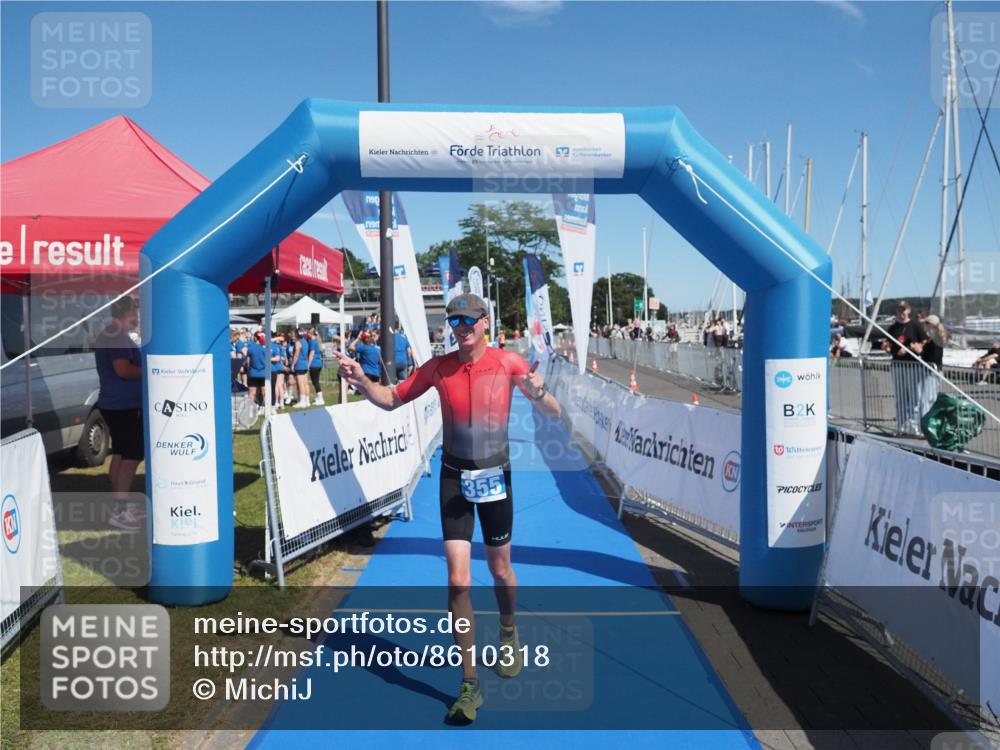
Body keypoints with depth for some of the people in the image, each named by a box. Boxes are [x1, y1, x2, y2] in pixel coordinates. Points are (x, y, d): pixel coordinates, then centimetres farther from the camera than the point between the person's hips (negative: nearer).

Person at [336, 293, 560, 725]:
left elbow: (553, 413, -9)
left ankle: (508, 632, 48)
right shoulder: (438, 367, -4)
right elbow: (391, 399, 6)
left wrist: (537, 393, -32)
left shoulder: (508, 362, -9)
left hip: (495, 475, 0)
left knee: (500, 570, 15)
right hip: (454, 478, 1)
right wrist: (361, 382, -14)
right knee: (458, 580, -6)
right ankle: (469, 685, 7)